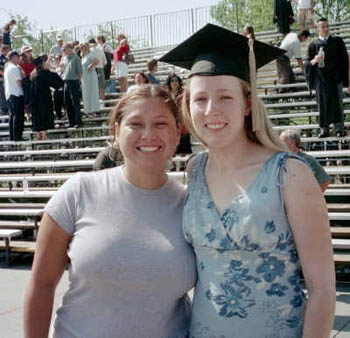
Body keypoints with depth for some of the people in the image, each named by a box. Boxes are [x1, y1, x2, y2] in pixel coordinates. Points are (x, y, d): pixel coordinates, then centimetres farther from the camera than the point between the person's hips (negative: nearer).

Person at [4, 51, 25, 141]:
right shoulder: (15, 68, -13)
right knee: (18, 116, -6)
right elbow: (19, 82, -16)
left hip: (9, 95, 10)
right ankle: (17, 136, -6)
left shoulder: (7, 68, 16)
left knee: (12, 116, 12)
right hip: (17, 94, -9)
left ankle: (12, 137, 15)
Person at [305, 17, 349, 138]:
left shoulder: (337, 41, 8)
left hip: (336, 77, 0)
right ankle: (324, 130, 7)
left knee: (337, 102, -3)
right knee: (323, 104, 1)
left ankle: (339, 129, 0)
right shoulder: (313, 45, 8)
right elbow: (308, 63, 5)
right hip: (321, 79, 0)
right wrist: (314, 60, -18)